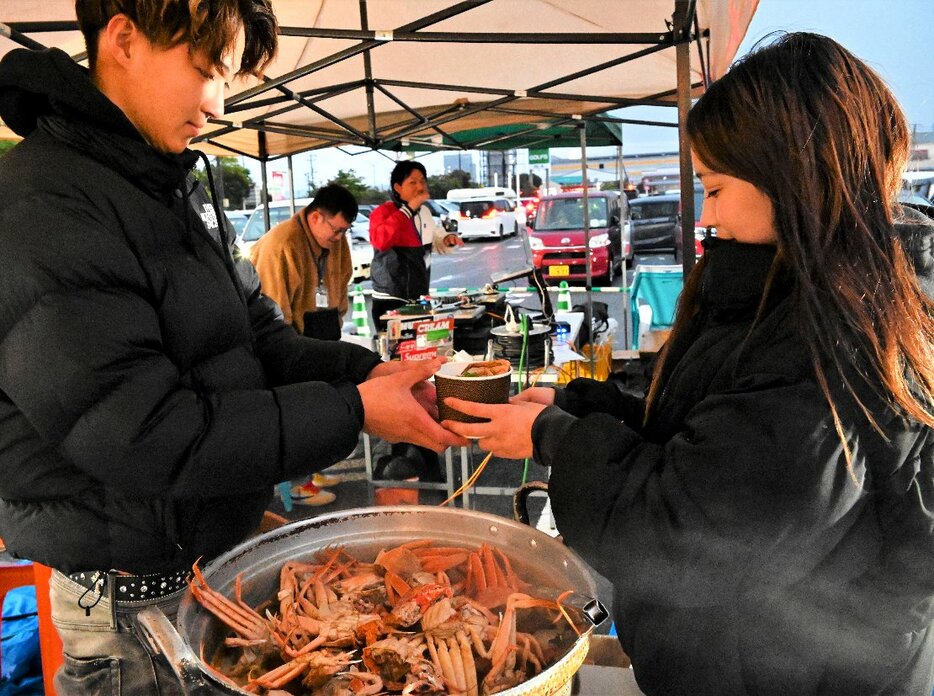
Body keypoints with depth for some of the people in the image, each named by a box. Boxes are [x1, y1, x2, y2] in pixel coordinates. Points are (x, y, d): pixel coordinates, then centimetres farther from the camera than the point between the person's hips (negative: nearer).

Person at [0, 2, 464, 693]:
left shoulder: (181, 189, 7)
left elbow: (259, 333, 6)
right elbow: (145, 439, -27)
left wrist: (367, 369, -12)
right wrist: (354, 411, -24)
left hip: (220, 550, 8)